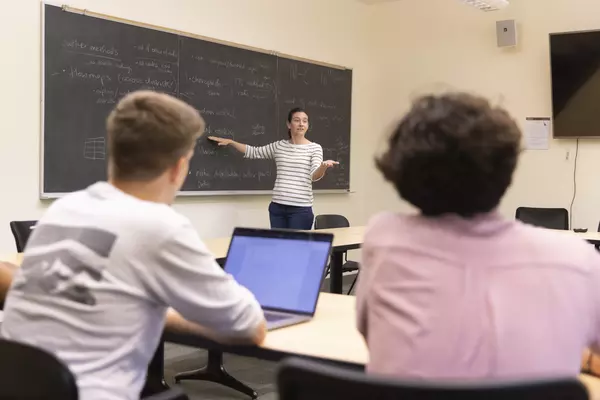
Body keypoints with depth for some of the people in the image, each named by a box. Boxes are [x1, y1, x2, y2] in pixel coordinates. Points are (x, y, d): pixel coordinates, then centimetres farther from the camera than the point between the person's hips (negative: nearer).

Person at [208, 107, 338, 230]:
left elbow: (314, 175, -12)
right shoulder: (279, 146, 11)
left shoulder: (315, 148, 1)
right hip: (277, 206, 4)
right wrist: (230, 142, 15)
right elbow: (253, 152, 21)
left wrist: (324, 166, -34)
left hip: (301, 208, -3)